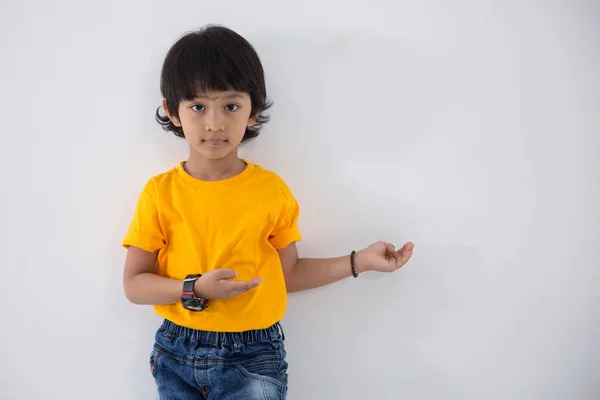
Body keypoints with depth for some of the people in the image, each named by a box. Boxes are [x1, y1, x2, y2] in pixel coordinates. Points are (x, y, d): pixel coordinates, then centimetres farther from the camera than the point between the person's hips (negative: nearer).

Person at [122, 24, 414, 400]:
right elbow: (134, 284, -4)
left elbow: (288, 273, 5)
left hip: (252, 357, -1)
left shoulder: (272, 189, -6)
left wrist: (361, 260, 0)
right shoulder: (160, 192, -7)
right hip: (178, 354, 1)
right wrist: (195, 290, -20)